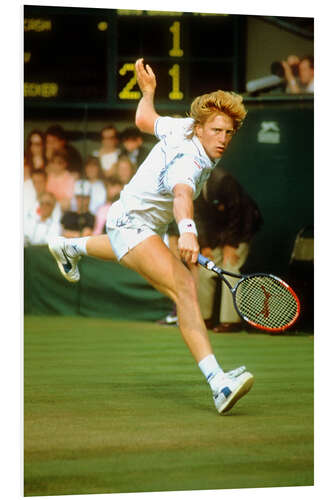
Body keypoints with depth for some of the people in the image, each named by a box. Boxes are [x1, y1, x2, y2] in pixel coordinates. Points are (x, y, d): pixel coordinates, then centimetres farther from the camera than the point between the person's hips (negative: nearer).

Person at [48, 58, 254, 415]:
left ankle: (68, 248, 78)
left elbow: (145, 120, 9)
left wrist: (147, 91, 27)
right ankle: (218, 384, -47)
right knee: (184, 287, -32)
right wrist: (187, 230, -75)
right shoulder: (188, 161, -34)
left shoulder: (182, 127, -8)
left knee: (123, 250, 46)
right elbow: (182, 194, -56)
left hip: (145, 225, 11)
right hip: (131, 223, -11)